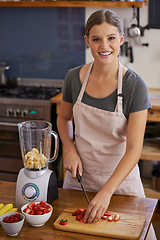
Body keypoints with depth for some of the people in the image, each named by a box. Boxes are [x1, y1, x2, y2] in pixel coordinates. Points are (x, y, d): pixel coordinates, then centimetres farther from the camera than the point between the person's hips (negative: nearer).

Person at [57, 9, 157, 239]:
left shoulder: (135, 86, -18)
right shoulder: (74, 77, -8)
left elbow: (134, 149, -21)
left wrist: (106, 192, -30)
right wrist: (70, 149, -8)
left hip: (120, 176, -3)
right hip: (80, 172, 3)